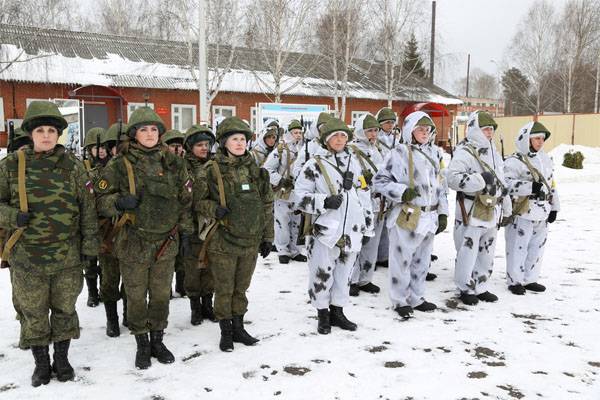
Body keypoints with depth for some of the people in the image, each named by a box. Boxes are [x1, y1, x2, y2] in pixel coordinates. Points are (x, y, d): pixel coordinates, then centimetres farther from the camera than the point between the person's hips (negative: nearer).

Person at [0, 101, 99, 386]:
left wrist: (89, 243, 0)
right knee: (33, 312, 10)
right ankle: (41, 362, 29)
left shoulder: (72, 166, -1)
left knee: (65, 308, 12)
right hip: (27, 256, 0)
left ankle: (62, 359, 31)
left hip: (67, 254, 0)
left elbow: (88, 207, 2)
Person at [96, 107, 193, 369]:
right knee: (136, 296, 8)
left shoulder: (173, 163, 4)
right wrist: (119, 202, -23)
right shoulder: (119, 165, -5)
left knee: (161, 294, 13)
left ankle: (157, 340, 31)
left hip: (166, 242, 2)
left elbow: (185, 200, 11)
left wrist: (185, 232, 8)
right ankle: (142, 344, 26)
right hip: (133, 243, -2)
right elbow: (101, 200, -1)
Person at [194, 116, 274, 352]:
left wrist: (267, 236, 10)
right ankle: (226, 332, 23)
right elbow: (197, 202, -1)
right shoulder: (211, 171, -7)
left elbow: (267, 206, 11)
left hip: (250, 242, 4)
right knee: (224, 289, 7)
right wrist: (214, 209, -20)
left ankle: (238, 328, 31)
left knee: (241, 288, 15)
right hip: (222, 241, -3)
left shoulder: (255, 170, 6)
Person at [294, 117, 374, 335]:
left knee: (344, 273, 14)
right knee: (322, 274, 2)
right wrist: (324, 202, -19)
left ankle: (337, 311, 29)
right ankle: (323, 315, 20)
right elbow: (299, 196, -6)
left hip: (351, 231, 5)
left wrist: (367, 228, 15)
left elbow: (364, 196, 16)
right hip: (325, 231, -5)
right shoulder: (314, 165, -5)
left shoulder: (353, 163, 12)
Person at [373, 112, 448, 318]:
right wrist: (402, 192, -19)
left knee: (422, 260, 16)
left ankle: (416, 298, 30)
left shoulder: (434, 153, 13)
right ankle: (400, 300, 18)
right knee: (402, 260, 2)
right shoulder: (399, 153, -8)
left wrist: (443, 213, 13)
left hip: (429, 218, 7)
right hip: (406, 217, -6)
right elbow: (379, 180, -7)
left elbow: (440, 186, 18)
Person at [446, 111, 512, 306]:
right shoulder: (464, 152, -13)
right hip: (471, 214, -8)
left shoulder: (493, 153, 16)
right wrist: (481, 180, -30)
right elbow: (452, 178, -28)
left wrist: (506, 209, 24)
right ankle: (466, 289, 17)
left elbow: (501, 182, 24)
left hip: (491, 214, 8)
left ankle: (480, 288, 29)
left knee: (487, 254, 15)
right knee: (468, 253, 0)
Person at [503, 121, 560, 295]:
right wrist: (530, 187, -29)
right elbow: (506, 183, -22)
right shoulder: (514, 161, -11)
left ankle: (529, 279, 27)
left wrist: (554, 207, 21)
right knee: (518, 248, -1)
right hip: (522, 214, -8)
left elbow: (551, 184, 22)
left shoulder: (545, 159, 16)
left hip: (542, 214, 8)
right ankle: (514, 281, 12)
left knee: (536, 248, 14)